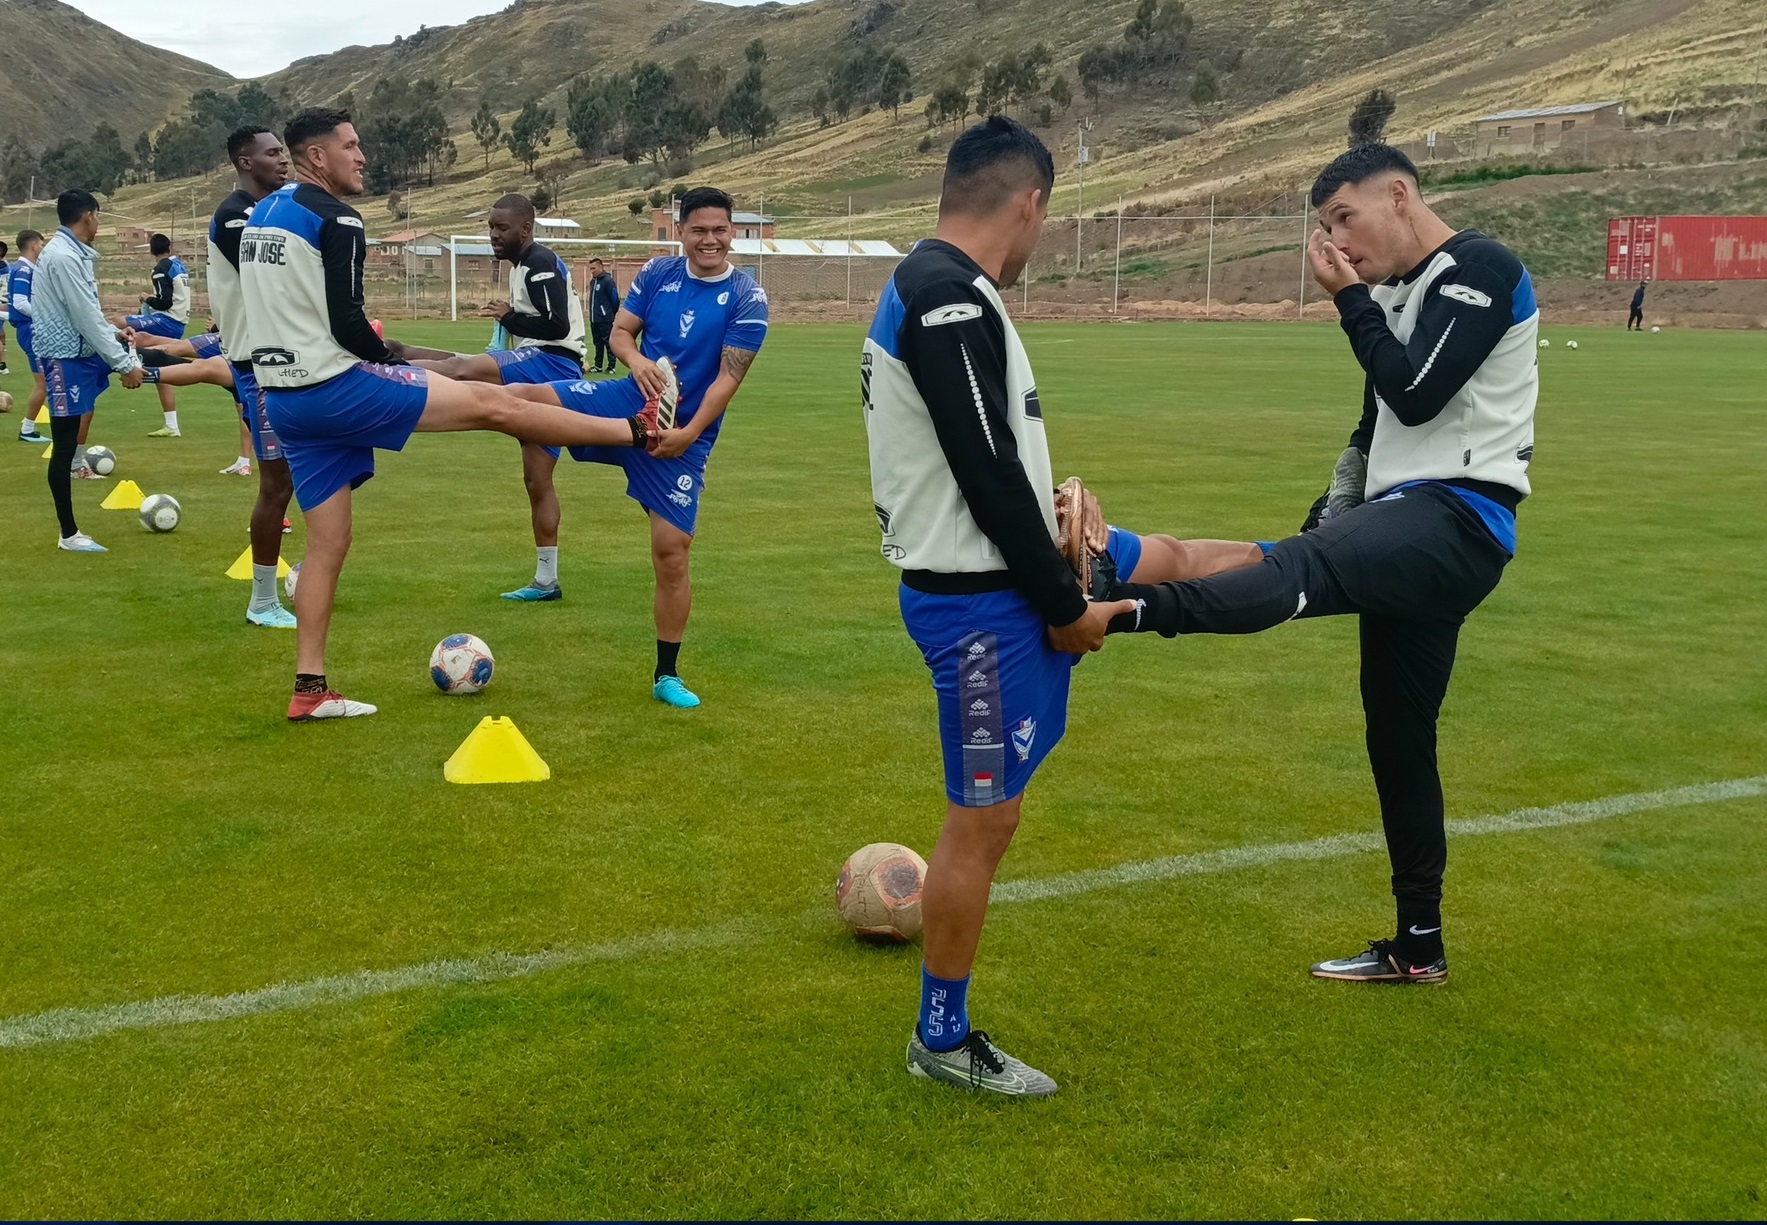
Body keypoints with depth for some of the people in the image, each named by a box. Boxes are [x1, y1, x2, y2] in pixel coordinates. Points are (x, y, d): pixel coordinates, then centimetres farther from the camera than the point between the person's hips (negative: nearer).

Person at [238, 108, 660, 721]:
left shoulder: (258, 215, 15)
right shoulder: (334, 219, -12)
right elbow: (346, 325, -19)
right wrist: (387, 357, 1)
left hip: (284, 399, 9)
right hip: (334, 388, -9)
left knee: (328, 542, 13)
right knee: (489, 402, -3)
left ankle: (310, 689, 14)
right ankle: (639, 429, 2)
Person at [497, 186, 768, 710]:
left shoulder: (747, 298, -9)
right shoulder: (657, 272, 2)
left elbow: (727, 377, -13)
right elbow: (620, 329, 6)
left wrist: (689, 433, -22)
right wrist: (637, 361, -17)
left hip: (684, 433, -4)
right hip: (631, 402, 4)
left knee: (672, 549, -4)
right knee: (526, 400, -19)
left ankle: (667, 676, 12)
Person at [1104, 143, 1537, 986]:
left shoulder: (1481, 270, -8)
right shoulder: (1397, 291, 20)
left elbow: (1417, 396, -18)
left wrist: (1351, 301, -8)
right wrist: (1330, 515, 15)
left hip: (1458, 520, -10)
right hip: (1410, 530, 10)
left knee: (1302, 571, -35)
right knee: (1397, 738, 12)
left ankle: (1124, 605, -60)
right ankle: (1418, 947, 22)